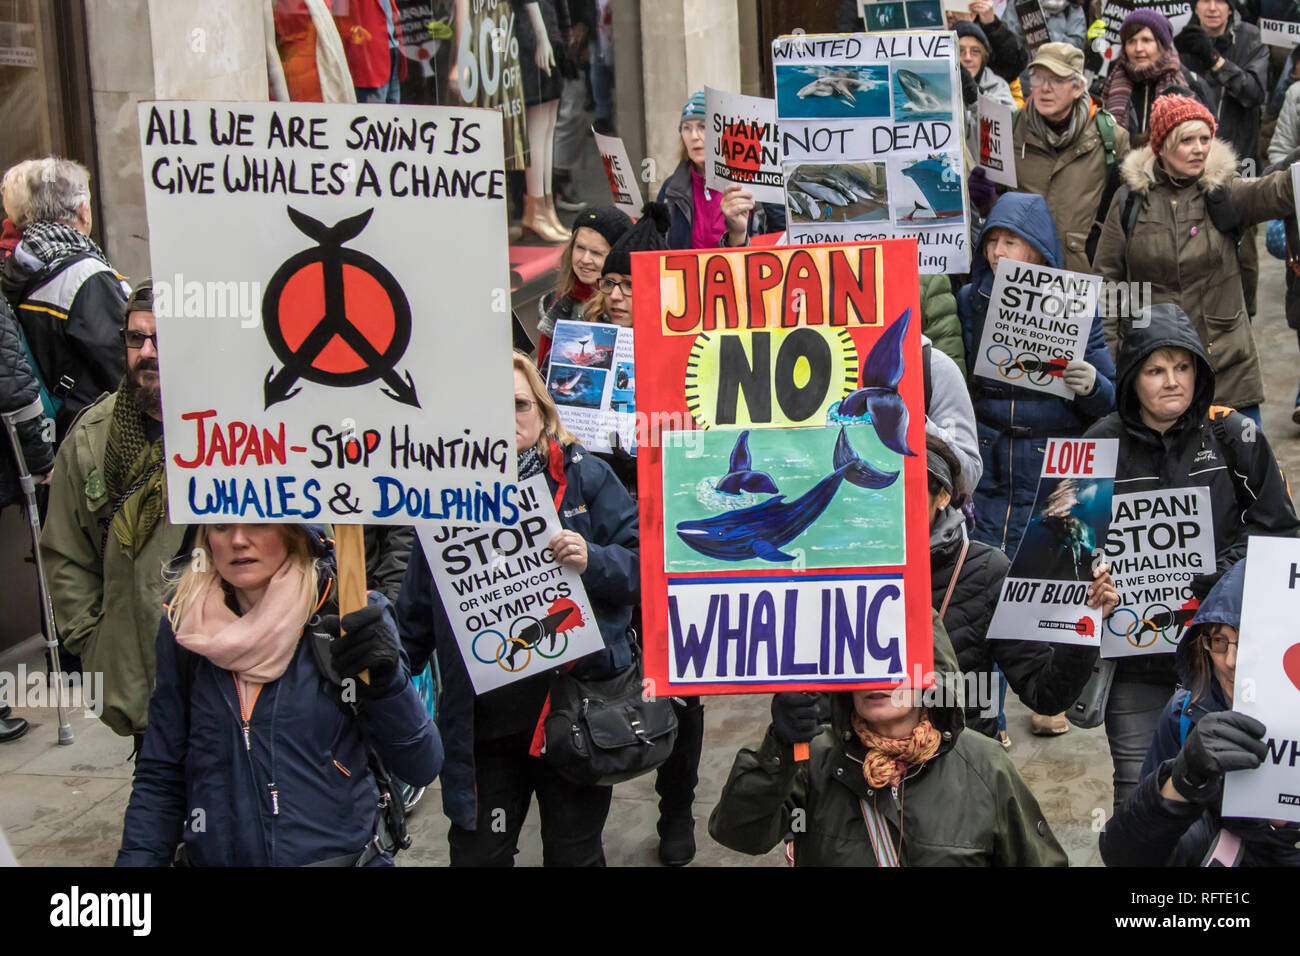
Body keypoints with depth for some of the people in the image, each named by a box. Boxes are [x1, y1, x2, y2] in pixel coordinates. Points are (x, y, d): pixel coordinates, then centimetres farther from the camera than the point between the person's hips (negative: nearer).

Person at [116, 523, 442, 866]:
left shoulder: (346, 616, -11)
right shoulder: (184, 626, -4)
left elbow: (421, 769, -14)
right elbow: (160, 777, 3)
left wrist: (387, 681, -29)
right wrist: (136, 857, -8)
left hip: (341, 853, -2)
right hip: (211, 857, 3)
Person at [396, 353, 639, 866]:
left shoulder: (585, 477, 0)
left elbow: (645, 563, -3)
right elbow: (417, 612, 13)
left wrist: (593, 561, -21)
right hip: (482, 723, 2)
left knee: (575, 854, 13)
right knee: (477, 854, 9)